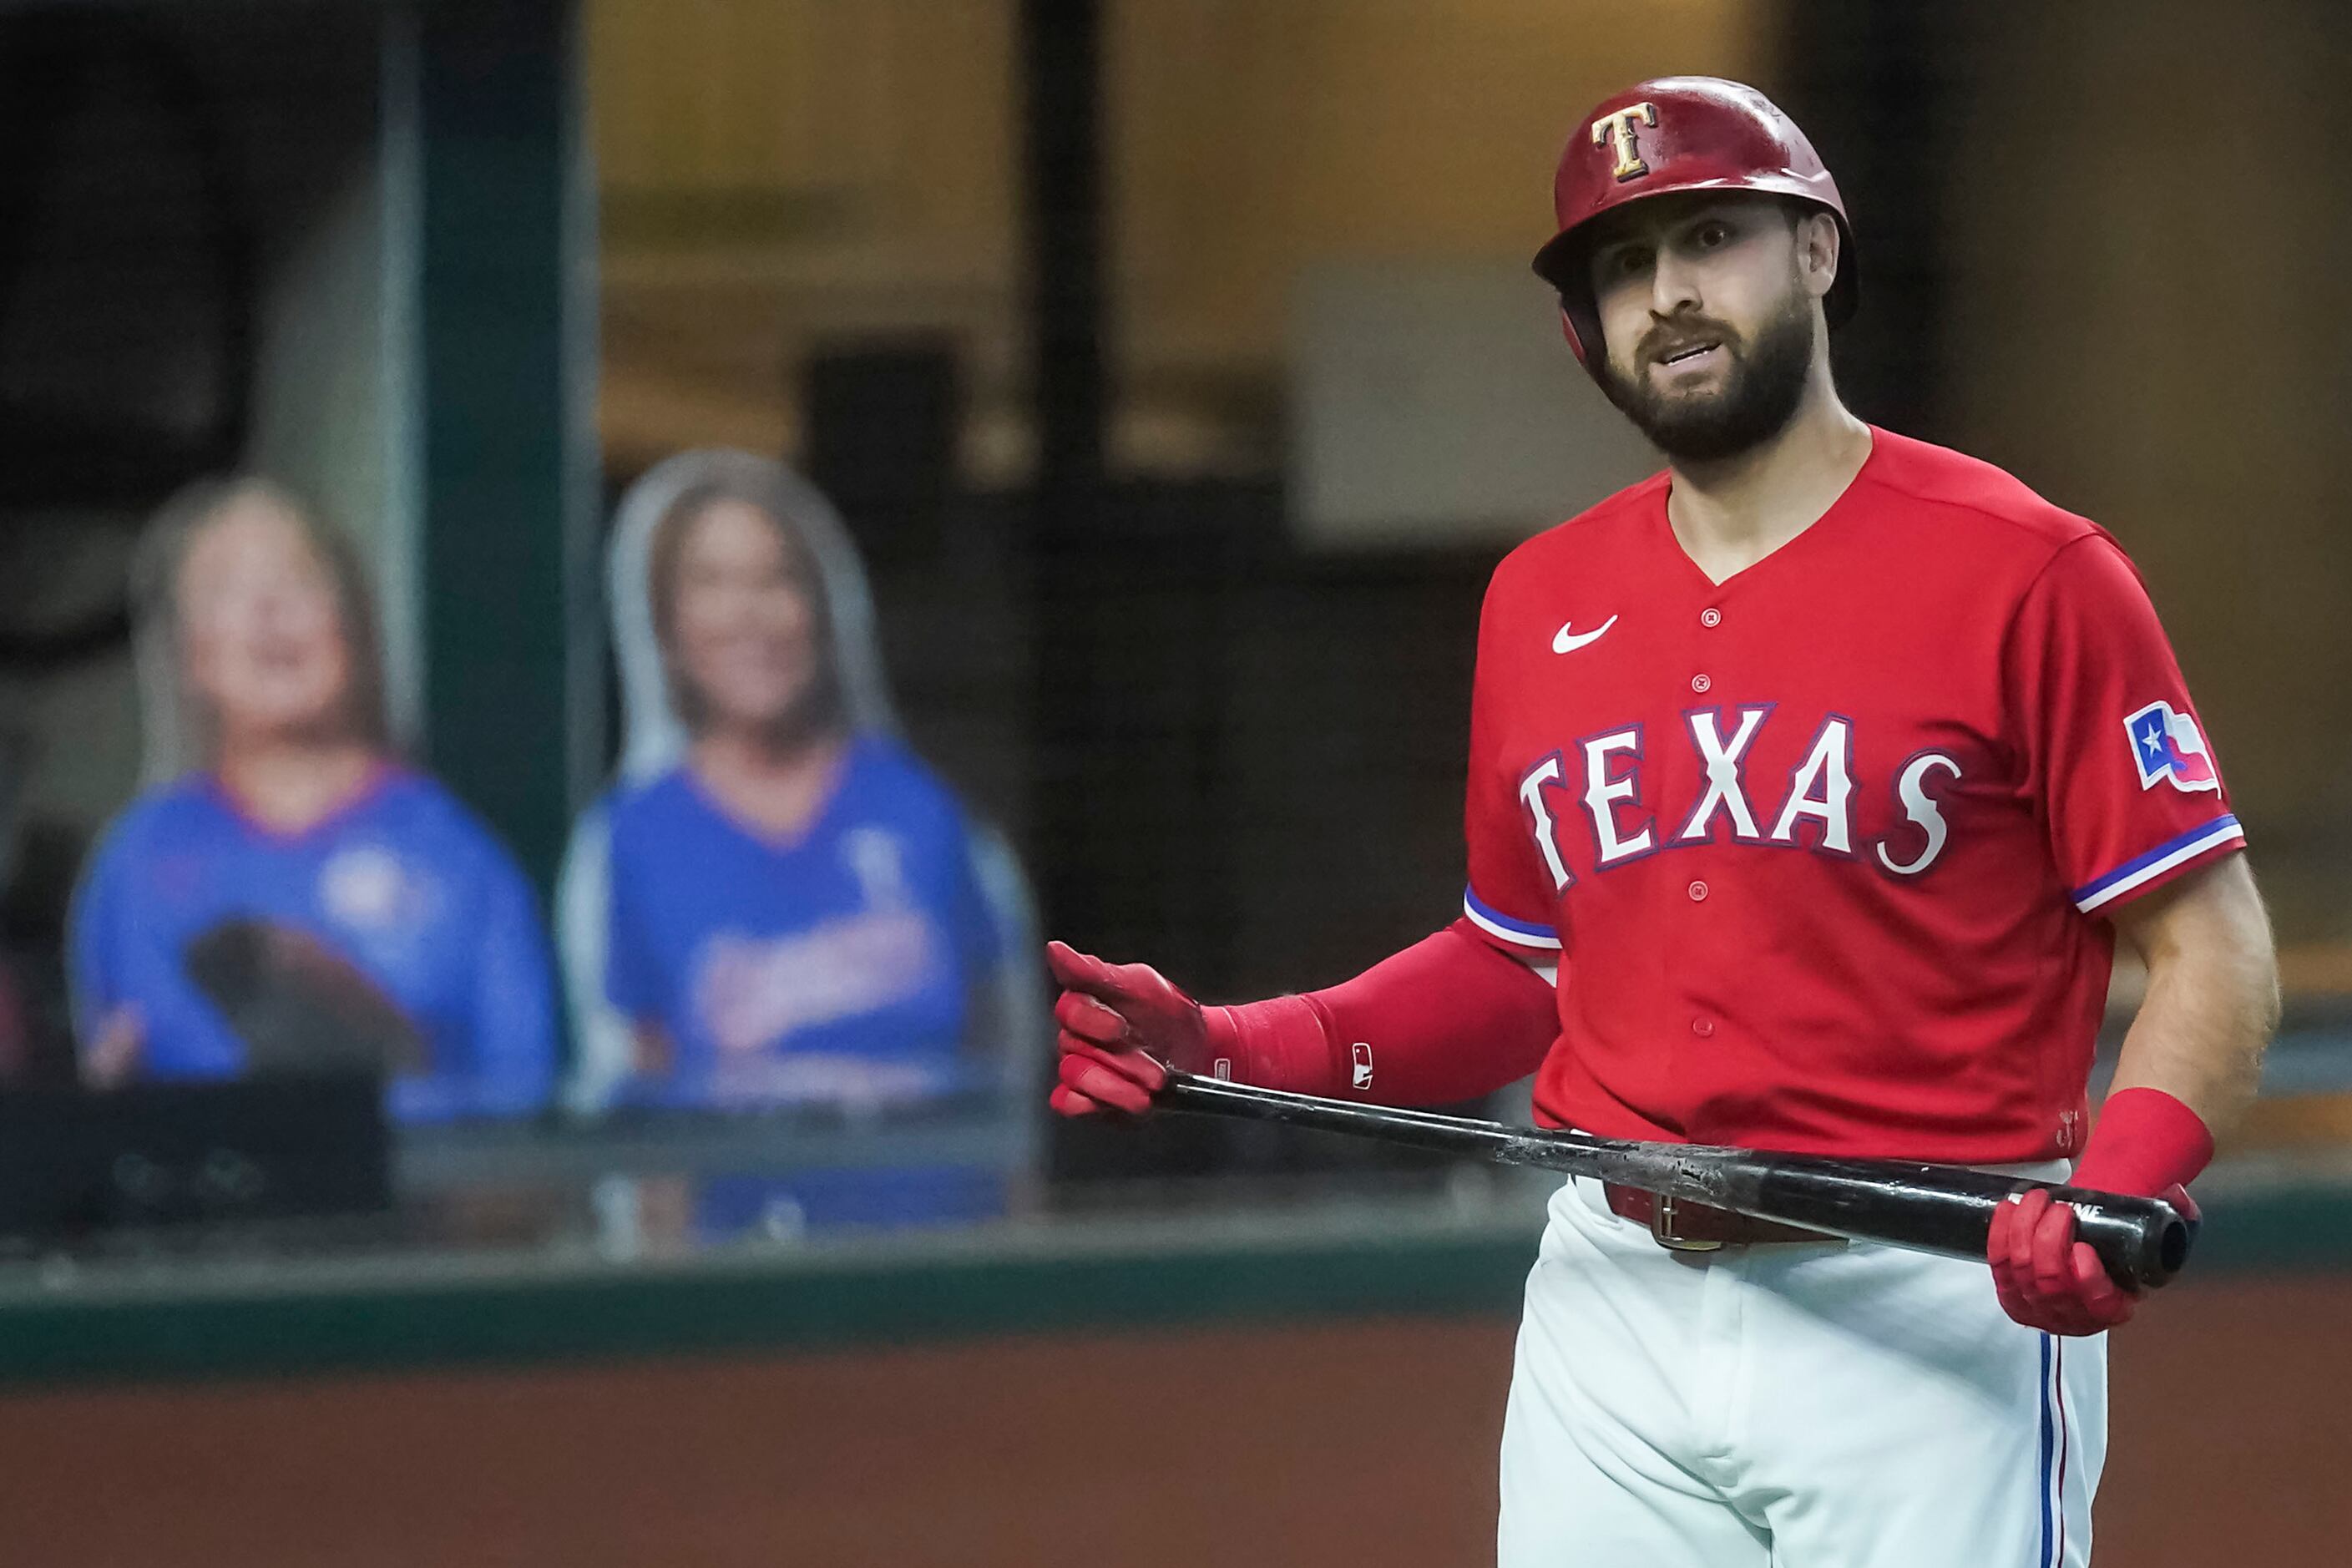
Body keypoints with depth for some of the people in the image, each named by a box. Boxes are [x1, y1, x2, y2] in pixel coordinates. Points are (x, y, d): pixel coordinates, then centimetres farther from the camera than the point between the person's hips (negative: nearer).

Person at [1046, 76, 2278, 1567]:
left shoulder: (2023, 573, -5)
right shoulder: (1543, 602, 13)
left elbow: (2218, 956, -7)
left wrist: (2118, 1183, -25)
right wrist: (1222, 1049, 8)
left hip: (1925, 1317, -5)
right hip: (1613, 1316, 5)